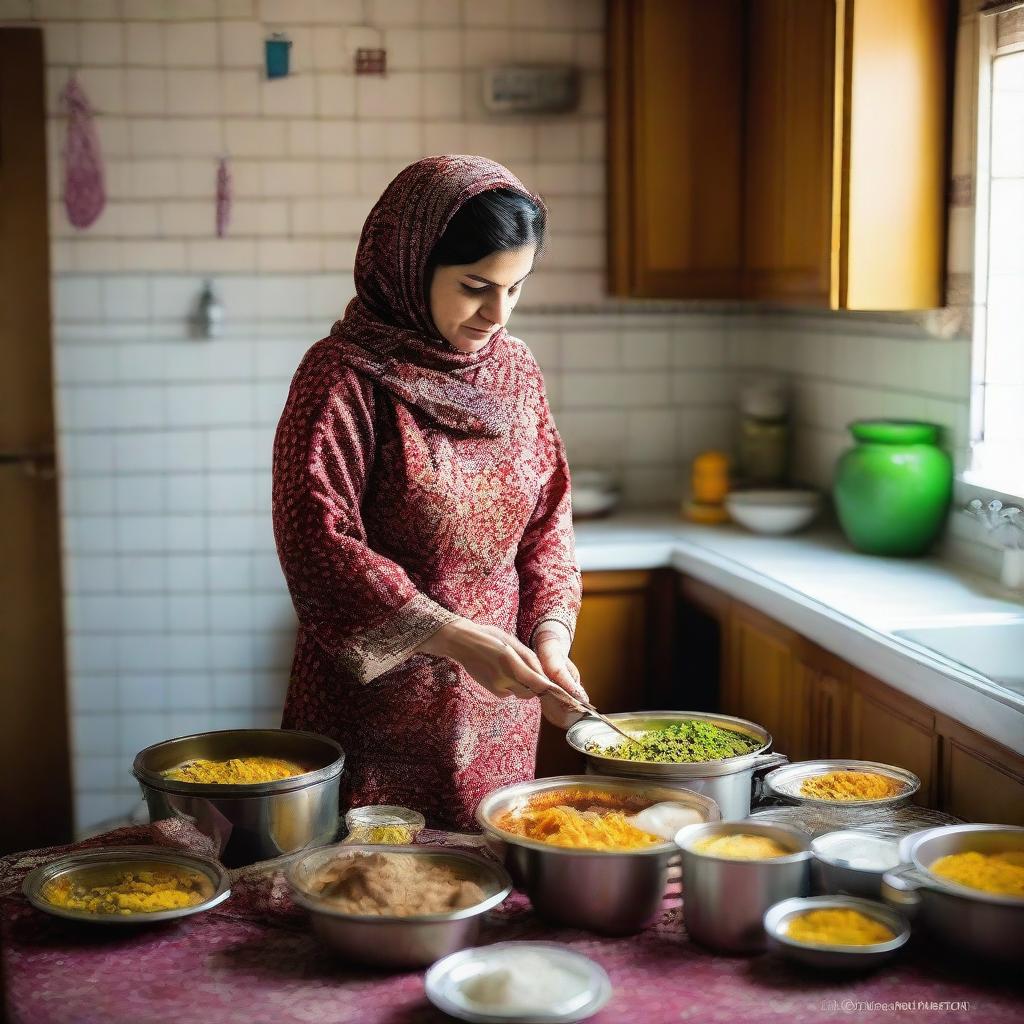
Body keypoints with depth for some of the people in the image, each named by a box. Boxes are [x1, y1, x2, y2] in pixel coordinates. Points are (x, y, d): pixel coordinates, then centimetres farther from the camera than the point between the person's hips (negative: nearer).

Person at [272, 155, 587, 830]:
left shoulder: (516, 370, 6)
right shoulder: (345, 374, -12)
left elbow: (548, 520, 9)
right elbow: (316, 542, -18)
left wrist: (549, 636, -7)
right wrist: (453, 638, -24)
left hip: (498, 712, 5)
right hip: (376, 699, -5)